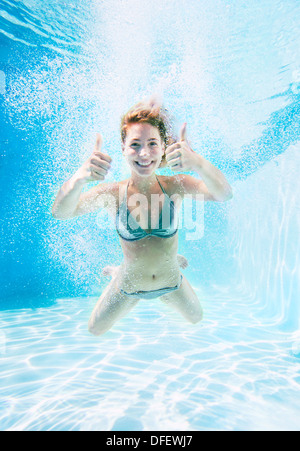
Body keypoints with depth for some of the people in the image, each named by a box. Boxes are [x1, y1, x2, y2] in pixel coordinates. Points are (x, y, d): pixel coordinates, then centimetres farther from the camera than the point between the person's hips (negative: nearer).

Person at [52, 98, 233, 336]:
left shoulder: (175, 186, -22)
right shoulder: (112, 193, -24)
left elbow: (224, 195, -37)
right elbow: (60, 212, -35)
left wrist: (199, 164, -57)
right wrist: (80, 177, -56)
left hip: (171, 283, 1)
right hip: (130, 287, 0)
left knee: (196, 318, 31)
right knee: (95, 330, 23)